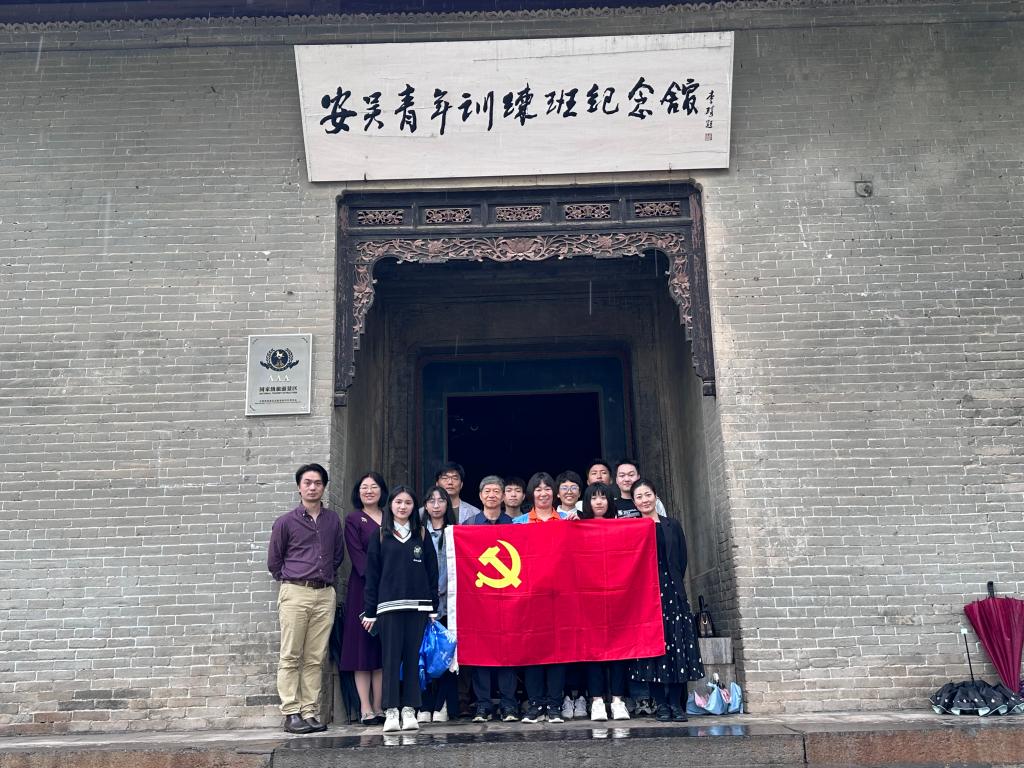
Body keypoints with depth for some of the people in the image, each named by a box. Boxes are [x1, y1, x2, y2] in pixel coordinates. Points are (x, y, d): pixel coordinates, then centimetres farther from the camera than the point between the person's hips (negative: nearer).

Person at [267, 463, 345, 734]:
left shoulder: (333, 520, 12)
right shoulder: (286, 522, 3)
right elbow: (273, 561, 9)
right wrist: (290, 581, 9)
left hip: (325, 594, 3)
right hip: (295, 592, -3)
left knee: (315, 659, 4)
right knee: (290, 658, -3)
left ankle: (310, 713, 9)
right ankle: (291, 714, 1)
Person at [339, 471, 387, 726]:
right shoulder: (353, 519, 3)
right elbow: (357, 556, -7)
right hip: (362, 588, -4)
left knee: (383, 648, 5)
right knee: (362, 646, -2)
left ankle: (378, 706, 10)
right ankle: (365, 709, 1)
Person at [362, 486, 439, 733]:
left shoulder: (422, 534, 10)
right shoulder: (380, 536, 7)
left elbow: (432, 571, 8)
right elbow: (372, 574, 6)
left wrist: (433, 608, 3)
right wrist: (370, 610, 2)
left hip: (418, 606, 1)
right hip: (389, 605, -1)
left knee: (413, 658, 2)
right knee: (391, 657, -2)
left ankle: (409, 710, 9)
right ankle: (391, 712, 3)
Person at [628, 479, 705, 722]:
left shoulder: (672, 526, 12)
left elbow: (681, 560, 8)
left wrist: (671, 585, 0)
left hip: (671, 591, 1)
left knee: (677, 643, -3)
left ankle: (676, 703, 2)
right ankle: (661, 704, 3)